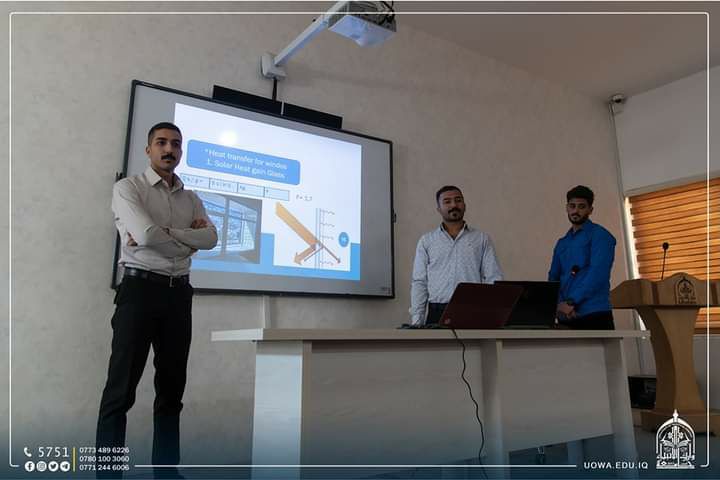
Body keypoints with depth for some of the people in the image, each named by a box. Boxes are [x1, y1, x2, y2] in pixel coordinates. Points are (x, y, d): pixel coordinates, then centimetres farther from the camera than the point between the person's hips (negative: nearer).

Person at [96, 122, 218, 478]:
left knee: (172, 387, 9)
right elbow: (146, 235, -16)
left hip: (179, 294, 5)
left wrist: (163, 233, -11)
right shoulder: (128, 188, 1)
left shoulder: (192, 200, 16)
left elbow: (211, 239, -2)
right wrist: (187, 240, -2)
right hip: (140, 289, -5)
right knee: (122, 386, -3)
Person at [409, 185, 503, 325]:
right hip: (438, 313, 0)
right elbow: (419, 283, 7)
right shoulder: (427, 241, 10)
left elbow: (493, 279, 5)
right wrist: (416, 322, 0)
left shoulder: (482, 239, 10)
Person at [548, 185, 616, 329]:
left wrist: (571, 302, -19)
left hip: (594, 315, -5)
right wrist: (560, 304, -6)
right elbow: (553, 278, 12)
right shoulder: (562, 243, 19)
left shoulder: (599, 235, 1)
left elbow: (597, 274, -12)